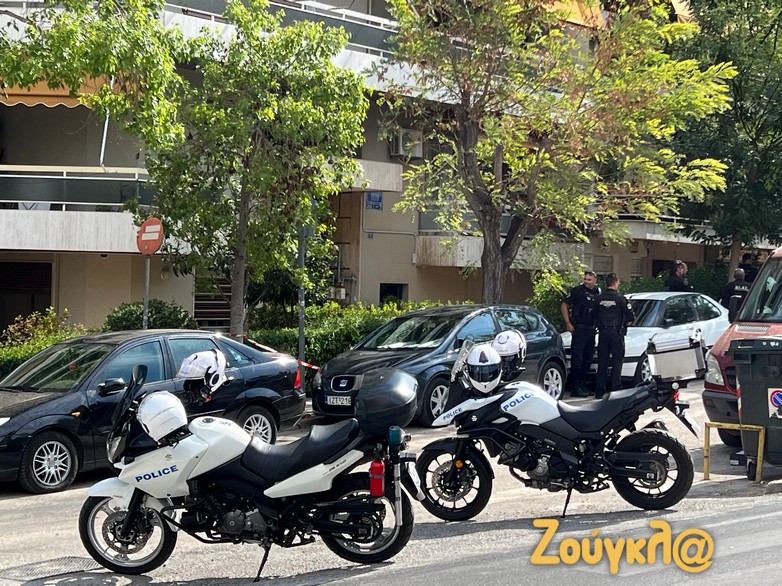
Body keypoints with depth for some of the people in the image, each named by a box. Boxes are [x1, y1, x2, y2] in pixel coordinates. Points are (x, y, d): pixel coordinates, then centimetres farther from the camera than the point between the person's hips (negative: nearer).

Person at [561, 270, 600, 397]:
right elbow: (564, 306, -4)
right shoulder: (577, 291, -7)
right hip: (579, 329, -7)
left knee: (587, 359, 12)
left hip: (591, 330, 7)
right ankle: (575, 388, -8)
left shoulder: (598, 293, 10)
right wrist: (568, 323, -10)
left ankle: (581, 385, 20)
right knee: (577, 359, -9)